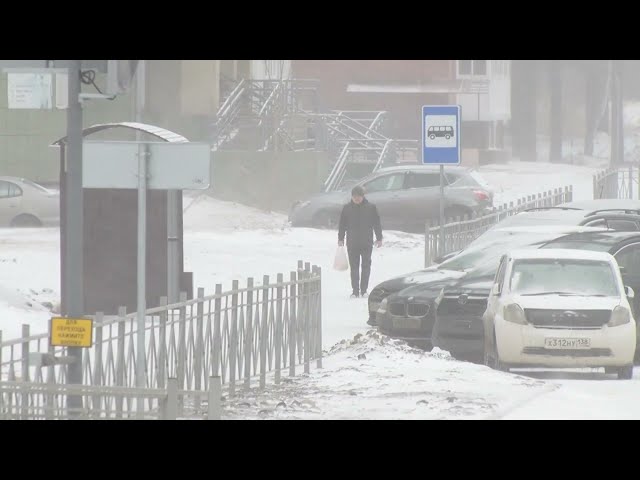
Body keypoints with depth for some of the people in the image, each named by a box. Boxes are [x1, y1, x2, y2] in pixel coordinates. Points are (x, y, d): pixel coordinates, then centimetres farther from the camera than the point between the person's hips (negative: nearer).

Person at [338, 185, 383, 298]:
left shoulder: (371, 207, 1)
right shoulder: (347, 208, 4)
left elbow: (377, 224, 5)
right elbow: (342, 225, 8)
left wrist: (379, 238, 3)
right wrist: (340, 239, 4)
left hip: (367, 242, -1)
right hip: (352, 243, 1)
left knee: (366, 266, 1)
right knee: (354, 267, 1)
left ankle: (364, 290, 9)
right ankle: (355, 290, 5)